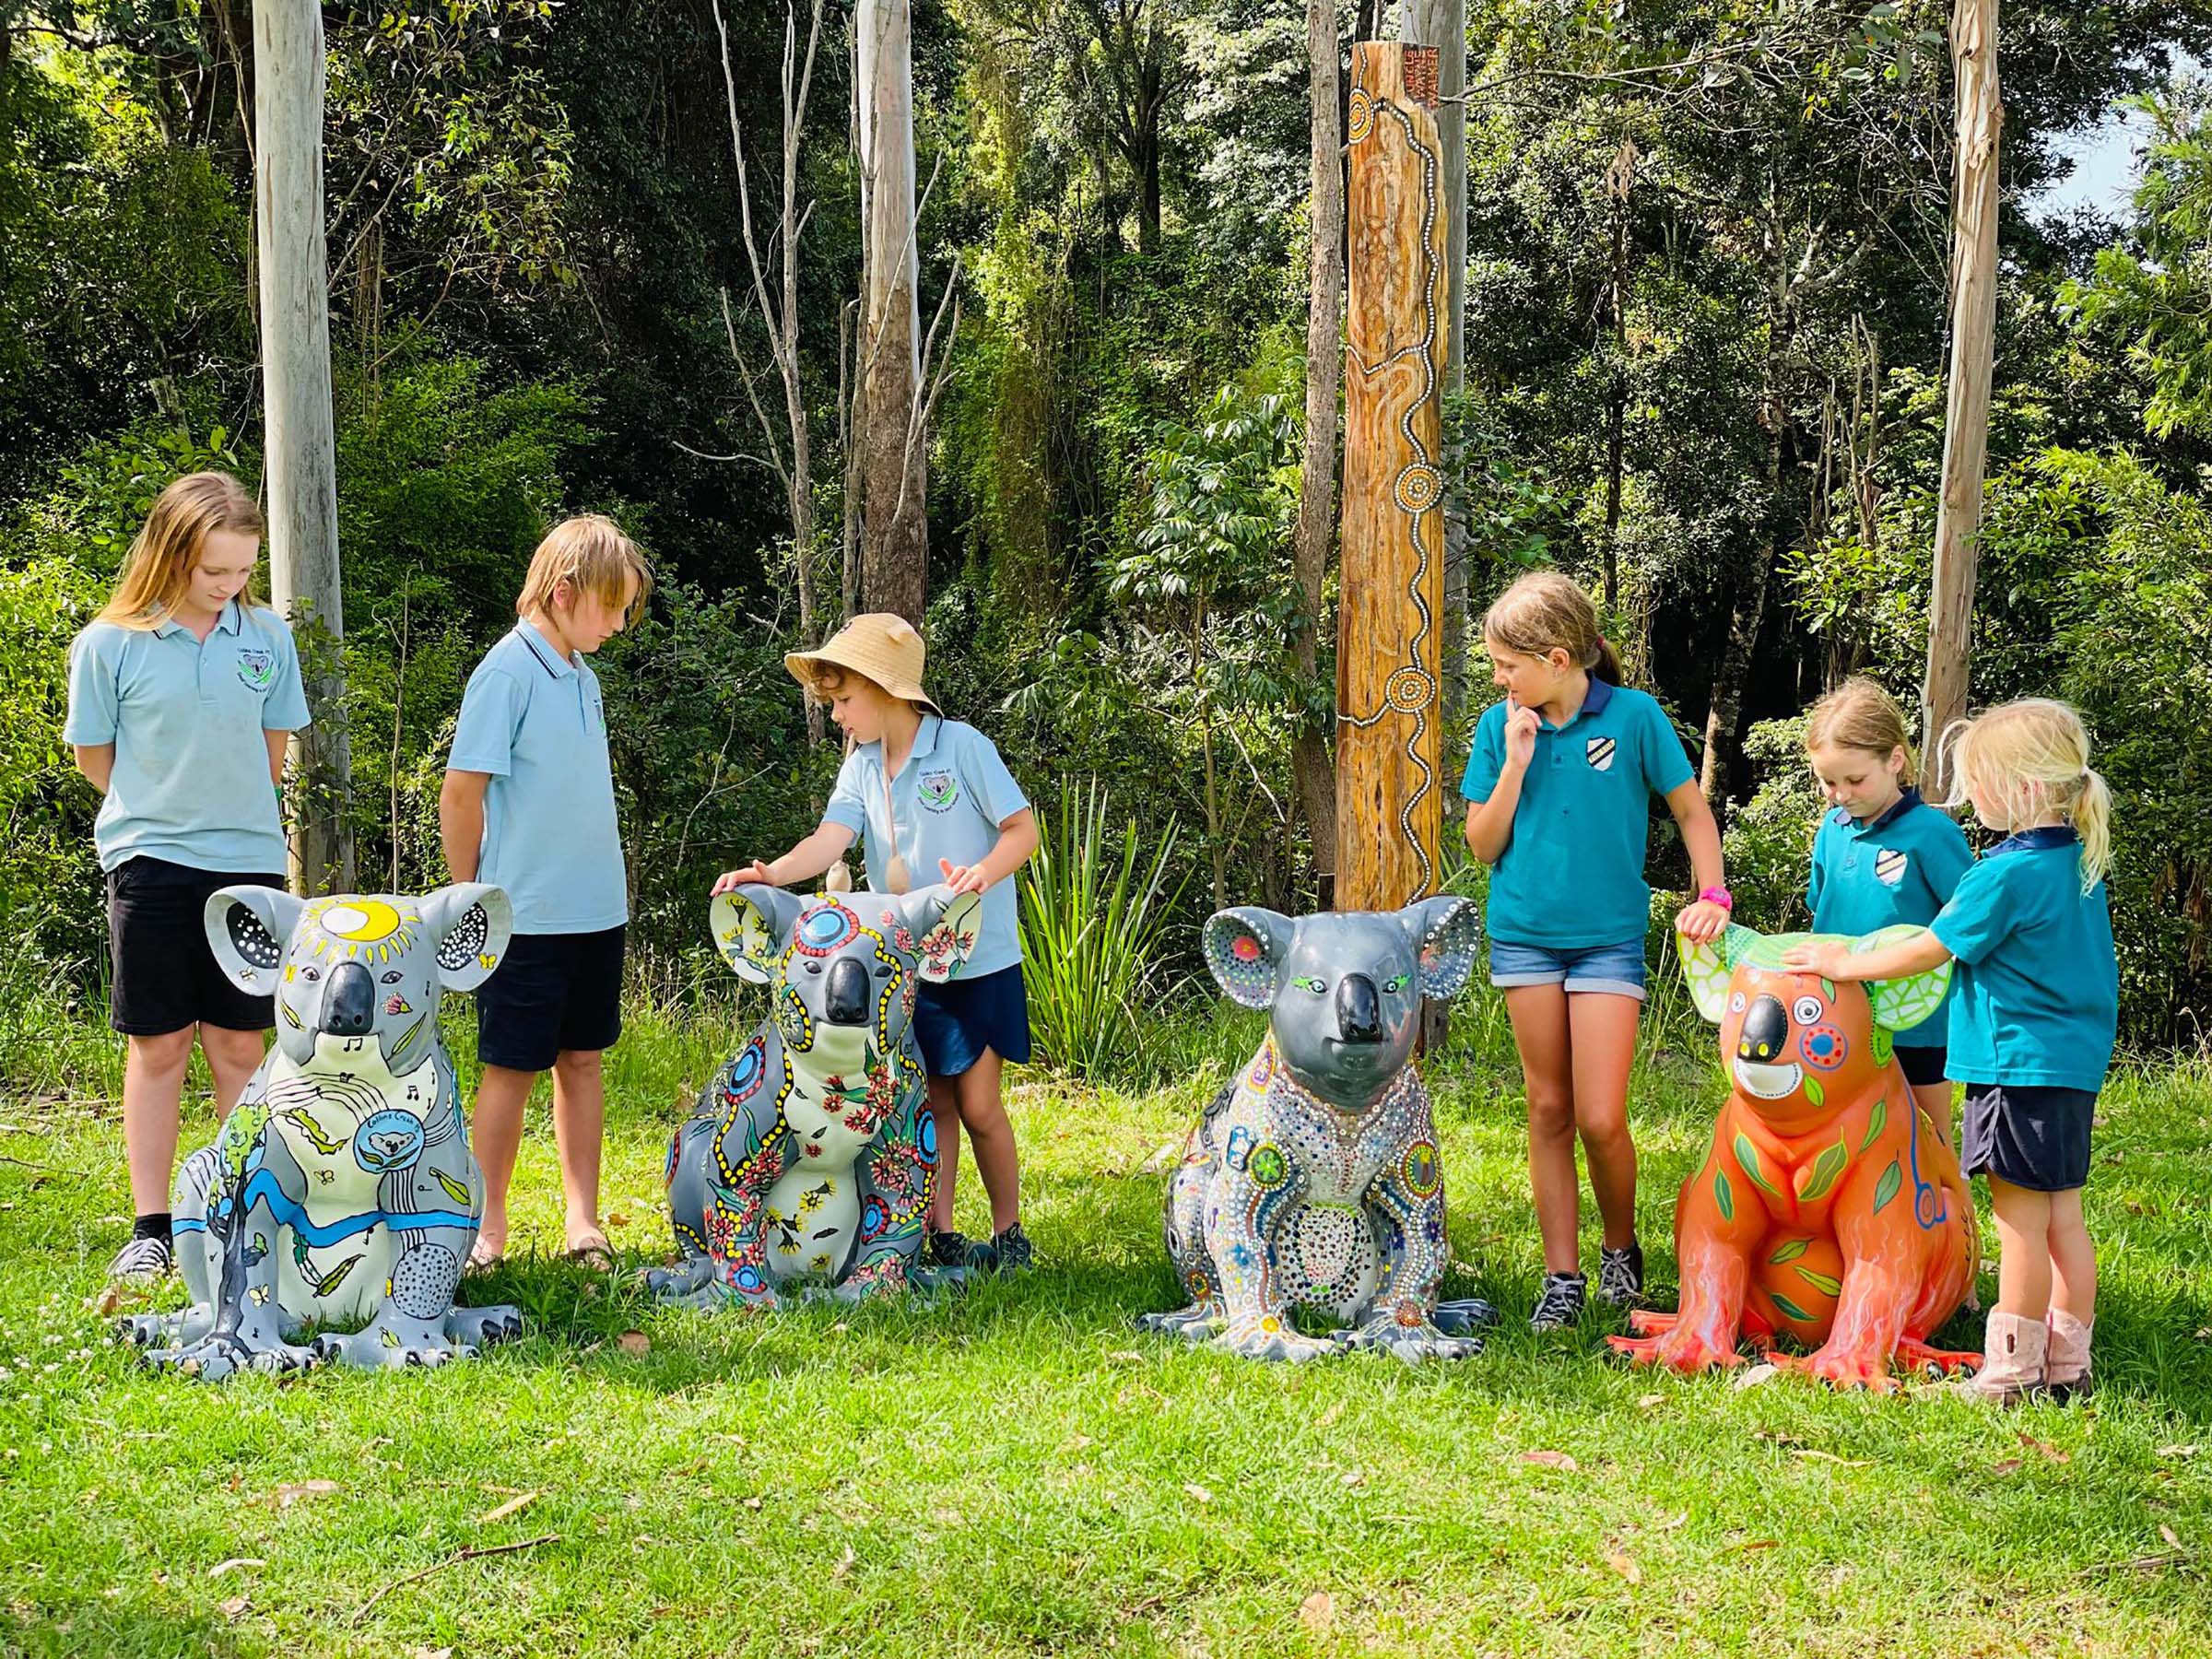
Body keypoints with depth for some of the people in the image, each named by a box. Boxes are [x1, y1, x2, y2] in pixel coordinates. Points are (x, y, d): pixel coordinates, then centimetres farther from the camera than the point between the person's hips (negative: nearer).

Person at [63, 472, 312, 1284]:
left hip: (249, 862, 2)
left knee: (238, 1044, 7)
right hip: (150, 862, -2)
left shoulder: (268, 635, 2)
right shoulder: (109, 645, -6)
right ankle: (151, 1228, 10)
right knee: (158, 1047, 3)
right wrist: (164, 812, 7)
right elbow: (95, 758, 4)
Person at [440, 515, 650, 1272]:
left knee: (582, 1060, 11)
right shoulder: (506, 673, -13)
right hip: (527, 918, -7)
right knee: (513, 1068, 2)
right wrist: (473, 898, -6)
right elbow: (461, 793, -12)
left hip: (596, 913, 7)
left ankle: (582, 1217, 18)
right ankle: (489, 1225, 12)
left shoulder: (583, 677, 11)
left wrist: (612, 877, 13)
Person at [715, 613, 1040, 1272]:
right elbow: (831, 840, -11)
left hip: (979, 962, -5)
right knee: (933, 1103, 8)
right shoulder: (861, 767, 5)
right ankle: (939, 1235, 14)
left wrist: (983, 873, -27)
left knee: (977, 1104, -3)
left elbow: (1023, 828, -9)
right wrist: (771, 874, -29)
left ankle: (1009, 1232, 12)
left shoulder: (960, 745, -9)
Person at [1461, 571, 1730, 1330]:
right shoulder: (1500, 726, 1)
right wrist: (1515, 765, -9)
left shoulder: (1633, 716, -7)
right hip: (1525, 933, 3)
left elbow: (1692, 810, 3)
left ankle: (1621, 1246, 19)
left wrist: (1711, 893, -8)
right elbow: (1483, 845, 3)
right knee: (1549, 1108, 7)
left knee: (1601, 1120, -8)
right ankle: (1562, 1273, 14)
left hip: (1609, 935, -3)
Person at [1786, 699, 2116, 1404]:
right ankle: (2068, 1362, 19)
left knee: (2021, 1222, -1)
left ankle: (2013, 1372, 6)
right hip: (2076, 1062, 9)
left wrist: (1844, 965, 0)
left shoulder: (2007, 875, -18)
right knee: (2063, 1217, 13)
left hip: (2022, 1064, -9)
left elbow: (1928, 951, -11)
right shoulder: (2080, 863, 7)